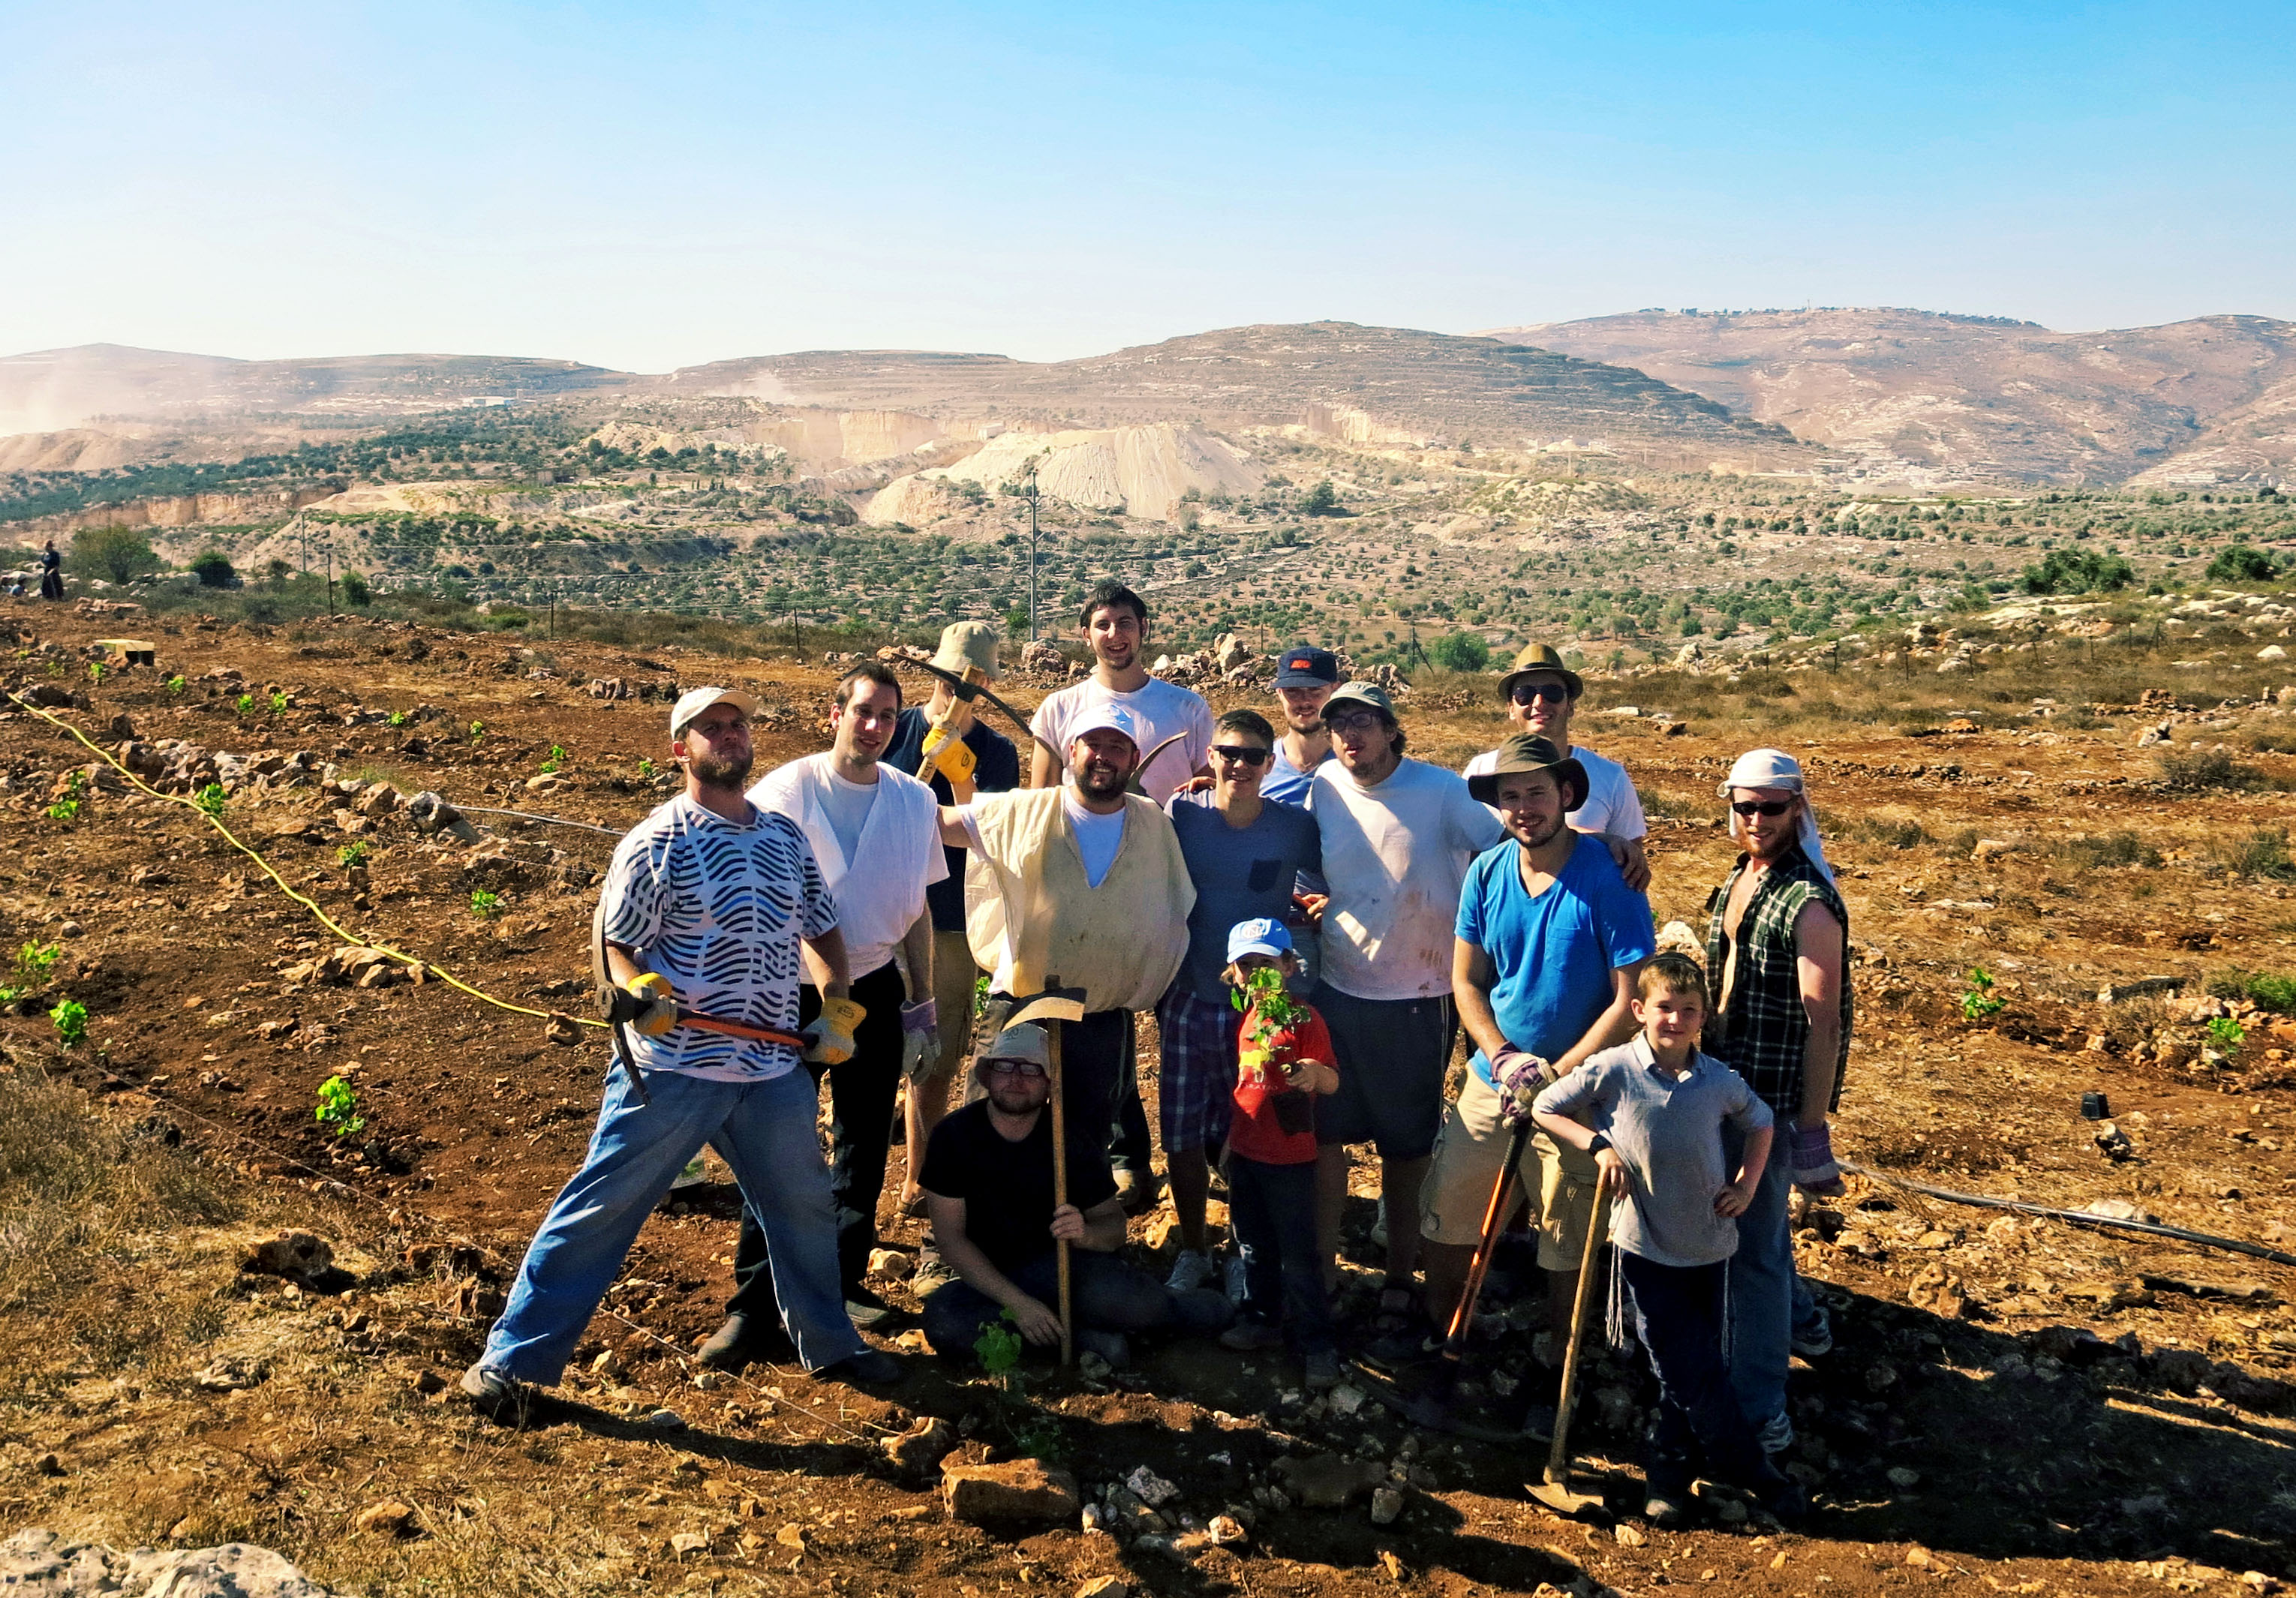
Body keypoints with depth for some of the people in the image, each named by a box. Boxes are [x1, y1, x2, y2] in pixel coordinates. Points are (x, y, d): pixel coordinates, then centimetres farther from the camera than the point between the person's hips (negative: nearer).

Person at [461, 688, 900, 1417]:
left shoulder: (786, 835, 10)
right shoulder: (657, 842, -7)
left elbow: (822, 929, 19)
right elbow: (616, 943, -5)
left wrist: (836, 1008, 8)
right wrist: (644, 988, -25)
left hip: (773, 1069, 6)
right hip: (671, 1070, -5)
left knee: (803, 1206, 17)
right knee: (602, 1210, -1)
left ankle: (830, 1346, 37)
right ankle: (513, 1360, 11)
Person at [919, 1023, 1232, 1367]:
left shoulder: (1071, 1142, -7)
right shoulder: (954, 1135, -10)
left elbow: (1115, 1226, 0)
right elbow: (951, 1238, -11)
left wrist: (1085, 1233, -26)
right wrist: (1017, 1303, -21)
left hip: (1064, 1266, 0)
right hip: (988, 1281, 0)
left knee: (1112, 1291, -34)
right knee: (942, 1321, -34)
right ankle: (1081, 1332, -19)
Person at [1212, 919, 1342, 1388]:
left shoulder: (1304, 1018, -12)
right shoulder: (1246, 1019, 9)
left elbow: (1332, 1081, -21)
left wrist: (1314, 1073, -43)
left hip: (1289, 1158, -7)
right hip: (1246, 1152, 7)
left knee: (1298, 1253, -3)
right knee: (1253, 1245, 18)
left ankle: (1317, 1344, 6)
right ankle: (1262, 1320, 34)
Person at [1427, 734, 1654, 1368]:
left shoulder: (1608, 878, -15)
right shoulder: (1486, 874, -2)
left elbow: (1632, 998, -15)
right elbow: (1466, 982, 3)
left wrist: (1556, 1075, -19)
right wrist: (1504, 1057, -13)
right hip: (1491, 1081, 4)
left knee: (1568, 1246, 9)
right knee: (1446, 1220, 11)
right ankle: (1437, 1336, 35)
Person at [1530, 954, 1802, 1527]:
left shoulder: (1719, 1080, -4)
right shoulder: (1611, 1071, -12)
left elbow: (1760, 1123, 15)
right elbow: (1545, 1109, -3)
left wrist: (1745, 1185, 3)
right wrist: (1597, 1145, -14)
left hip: (1708, 1246, 3)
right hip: (1646, 1248, -3)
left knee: (1690, 1372, 11)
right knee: (1695, 1375, -1)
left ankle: (1667, 1474, 28)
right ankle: (1755, 1473, 18)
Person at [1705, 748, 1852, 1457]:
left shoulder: (1808, 905, -21)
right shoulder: (1737, 880, 6)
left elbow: (1823, 1024, -21)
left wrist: (1813, 1132, -21)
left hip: (1775, 1098, -9)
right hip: (1726, 1081, 9)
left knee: (1751, 1246, -3)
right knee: (1757, 1219, 26)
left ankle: (1759, 1413, 6)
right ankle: (1800, 1319, 50)